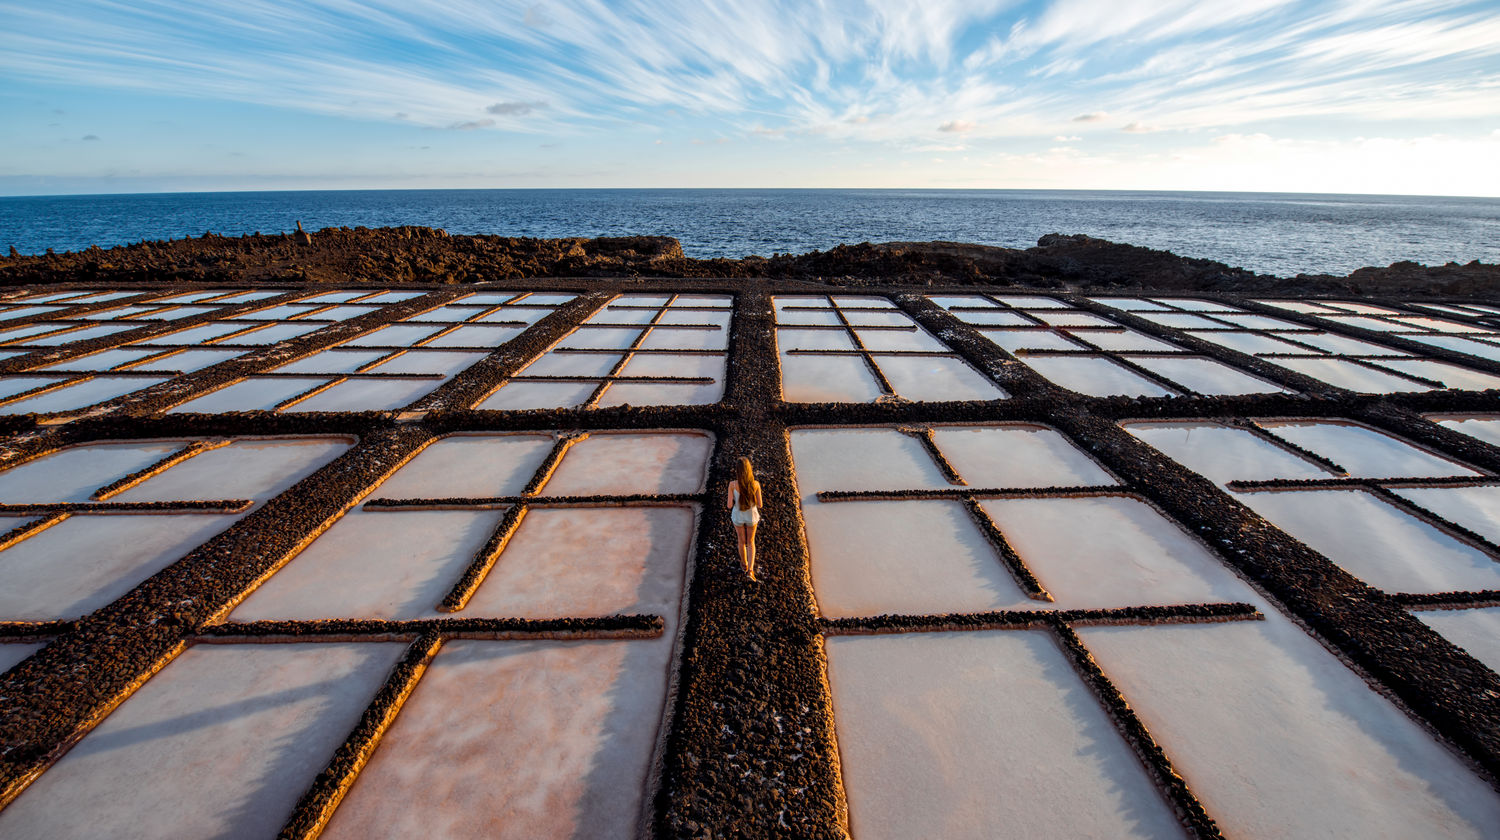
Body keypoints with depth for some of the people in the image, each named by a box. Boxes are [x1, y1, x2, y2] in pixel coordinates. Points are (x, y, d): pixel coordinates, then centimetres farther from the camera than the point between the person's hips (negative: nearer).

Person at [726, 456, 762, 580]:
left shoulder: (733, 484, -24)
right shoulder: (755, 484, -22)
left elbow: (730, 505, -18)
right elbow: (759, 505, -13)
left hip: (738, 516, 0)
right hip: (751, 516, 0)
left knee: (742, 541, 27)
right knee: (750, 542, 24)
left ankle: (745, 565, 48)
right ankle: (750, 570, 11)